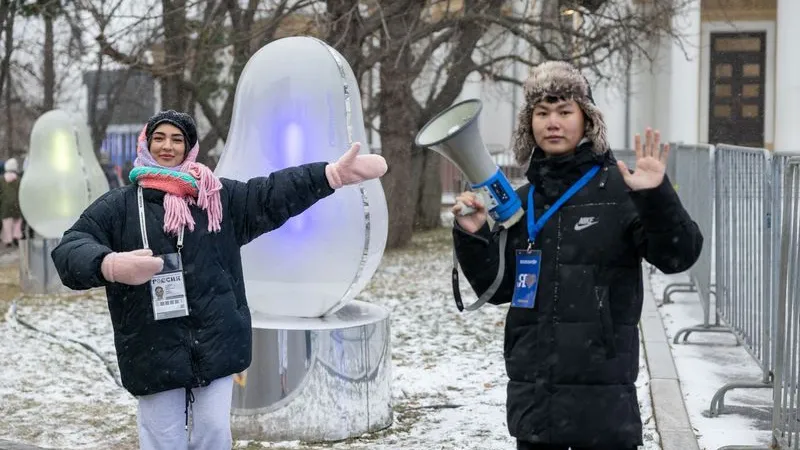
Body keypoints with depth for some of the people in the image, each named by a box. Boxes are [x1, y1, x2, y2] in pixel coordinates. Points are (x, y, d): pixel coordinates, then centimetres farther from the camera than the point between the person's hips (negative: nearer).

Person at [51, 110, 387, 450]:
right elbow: (70, 250, -10)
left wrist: (334, 173, -13)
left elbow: (274, 194, 1)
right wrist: (110, 264, -33)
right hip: (154, 353, -2)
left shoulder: (218, 198, 10)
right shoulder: (117, 207, 2)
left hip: (215, 345, 2)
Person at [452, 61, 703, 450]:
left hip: (603, 391, -5)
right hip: (531, 392, 5)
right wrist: (473, 238, -3)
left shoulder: (619, 189, -5)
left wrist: (656, 197, -28)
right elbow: (498, 288, 13)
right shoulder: (520, 202, 10)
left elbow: (677, 256, -12)